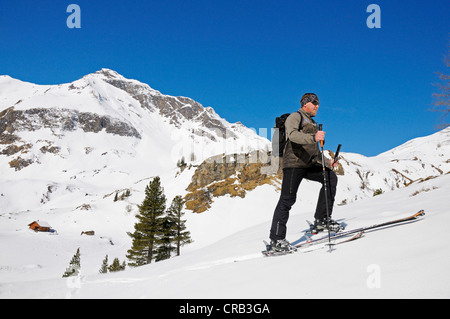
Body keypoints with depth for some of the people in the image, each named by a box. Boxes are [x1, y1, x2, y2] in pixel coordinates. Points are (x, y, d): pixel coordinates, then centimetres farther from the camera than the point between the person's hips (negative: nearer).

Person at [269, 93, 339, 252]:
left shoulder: (312, 124, 27)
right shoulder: (295, 117, 0)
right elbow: (293, 134, -23)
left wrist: (327, 162, 15)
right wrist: (313, 137, -39)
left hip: (309, 165, 8)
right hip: (294, 163, -8)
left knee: (330, 177, -12)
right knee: (288, 198, -11)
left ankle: (321, 219, -9)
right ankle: (276, 239, -8)